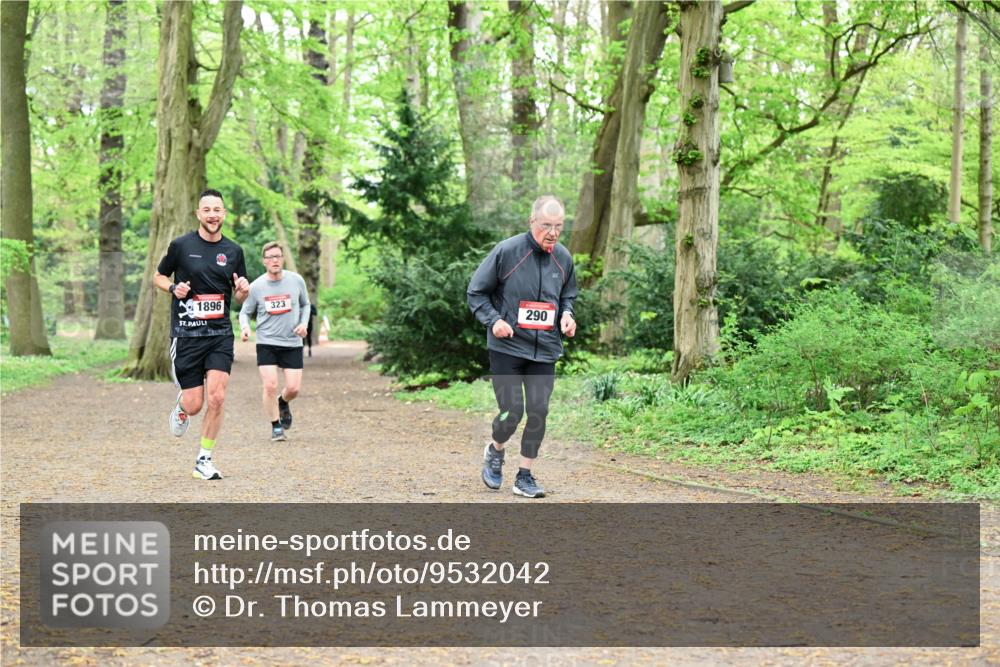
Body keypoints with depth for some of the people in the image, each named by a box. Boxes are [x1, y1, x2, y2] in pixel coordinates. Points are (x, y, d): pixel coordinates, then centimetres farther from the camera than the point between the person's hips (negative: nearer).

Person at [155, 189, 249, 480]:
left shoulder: (233, 251, 7)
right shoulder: (181, 245, -2)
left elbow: (238, 297, 15)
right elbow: (158, 276, 11)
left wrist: (243, 290, -8)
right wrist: (173, 288, -10)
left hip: (220, 335, 2)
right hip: (186, 334, -2)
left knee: (216, 398, -11)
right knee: (194, 405, -2)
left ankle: (204, 461, 4)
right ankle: (181, 404, 37)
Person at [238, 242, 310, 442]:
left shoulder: (296, 280, -2)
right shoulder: (256, 286, -5)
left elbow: (305, 305, 14)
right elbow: (245, 312, 7)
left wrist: (304, 323, -4)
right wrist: (245, 327, -14)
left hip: (292, 343, 1)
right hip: (266, 343, -1)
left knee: (293, 388, -3)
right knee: (270, 386, -12)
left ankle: (283, 403, 34)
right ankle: (276, 427, 6)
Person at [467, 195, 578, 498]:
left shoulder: (563, 257, 5)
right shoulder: (506, 251, -10)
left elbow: (568, 294, 22)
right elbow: (476, 291, -1)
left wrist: (566, 314, 1)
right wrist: (493, 320, -15)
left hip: (545, 350, 4)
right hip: (507, 347, -4)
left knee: (538, 412, 0)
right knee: (512, 411, -7)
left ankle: (525, 476, 14)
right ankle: (495, 451, 26)